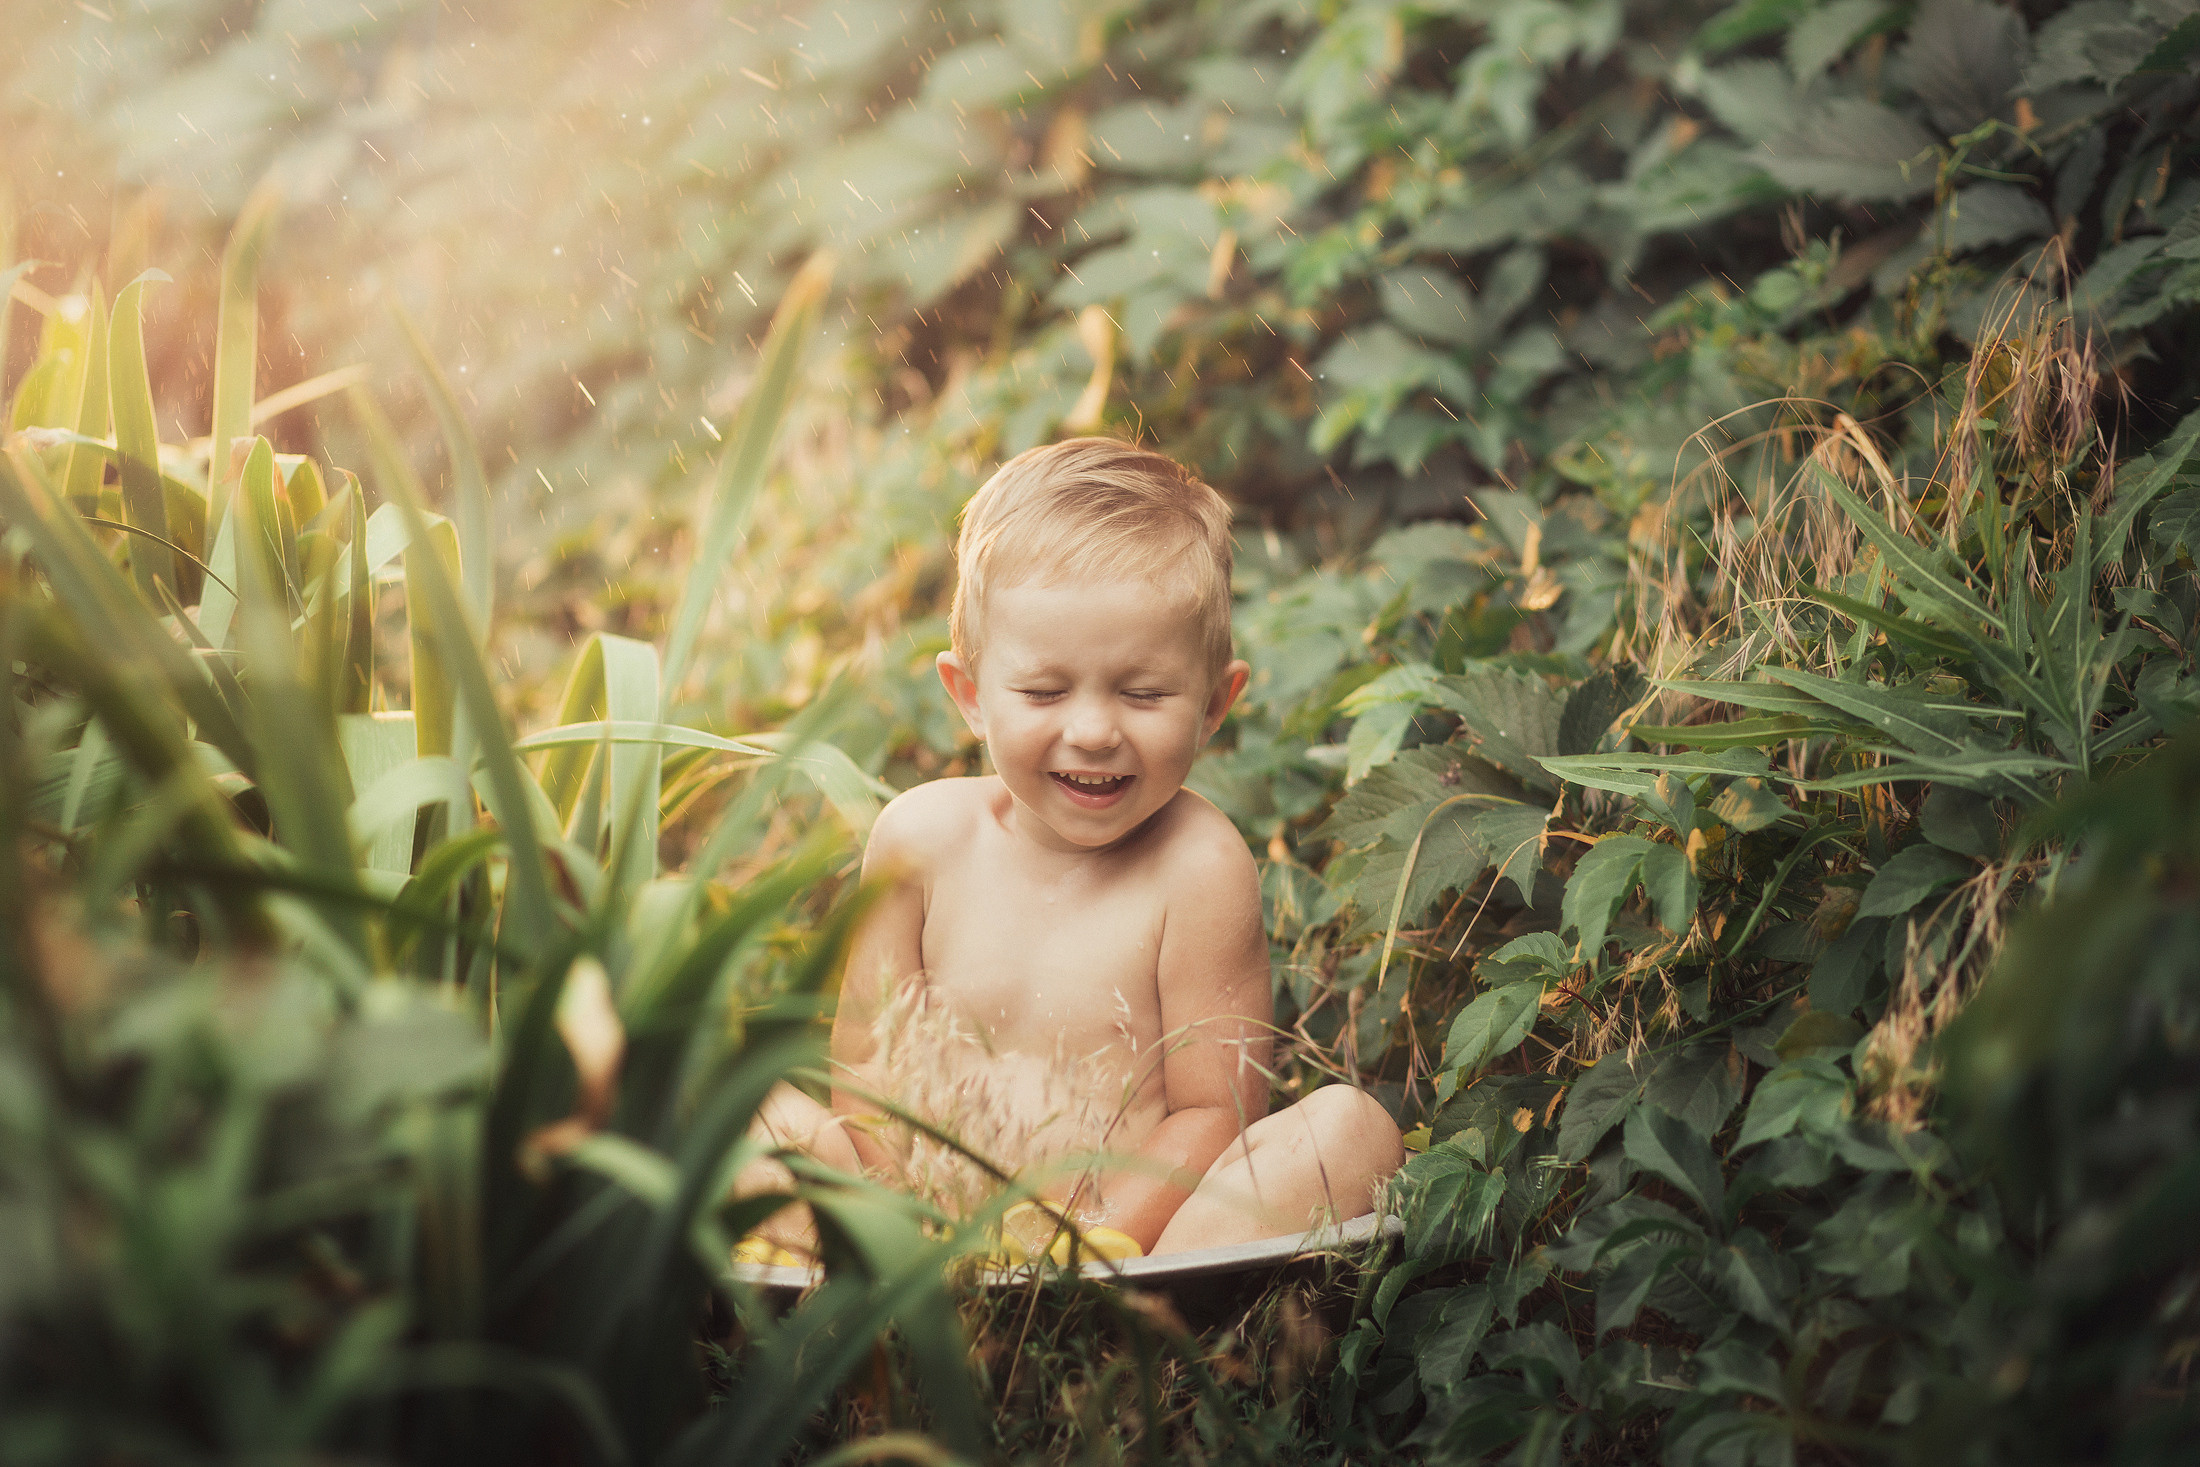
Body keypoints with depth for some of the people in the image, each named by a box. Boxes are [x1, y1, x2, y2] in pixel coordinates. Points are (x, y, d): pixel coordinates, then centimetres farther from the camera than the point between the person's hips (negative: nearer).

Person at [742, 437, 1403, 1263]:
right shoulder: (923, 837, -2)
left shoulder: (1198, 867, -12)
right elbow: (867, 1057, 4)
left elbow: (1214, 1112, -10)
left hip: (1139, 1231, -3)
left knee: (1351, 1127, -25)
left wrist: (1087, 1249, -23)